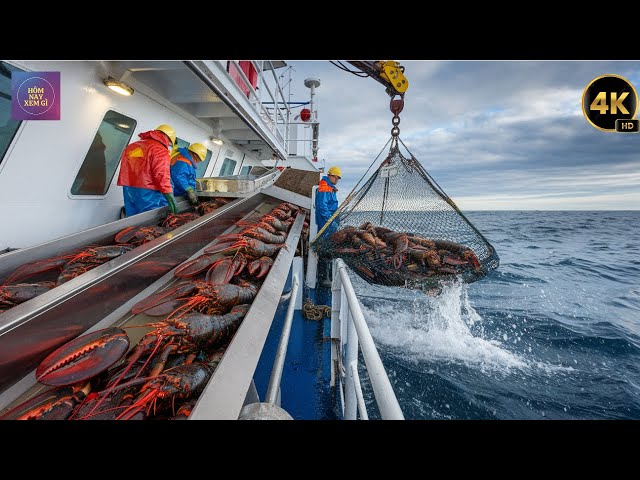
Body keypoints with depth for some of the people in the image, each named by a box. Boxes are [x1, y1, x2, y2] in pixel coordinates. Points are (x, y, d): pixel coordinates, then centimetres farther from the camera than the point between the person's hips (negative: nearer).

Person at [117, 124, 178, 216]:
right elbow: (161, 175, -19)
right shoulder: (160, 150, -7)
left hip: (128, 190, 8)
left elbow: (124, 171, 21)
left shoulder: (132, 146, 20)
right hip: (148, 192, -8)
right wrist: (169, 197, -21)